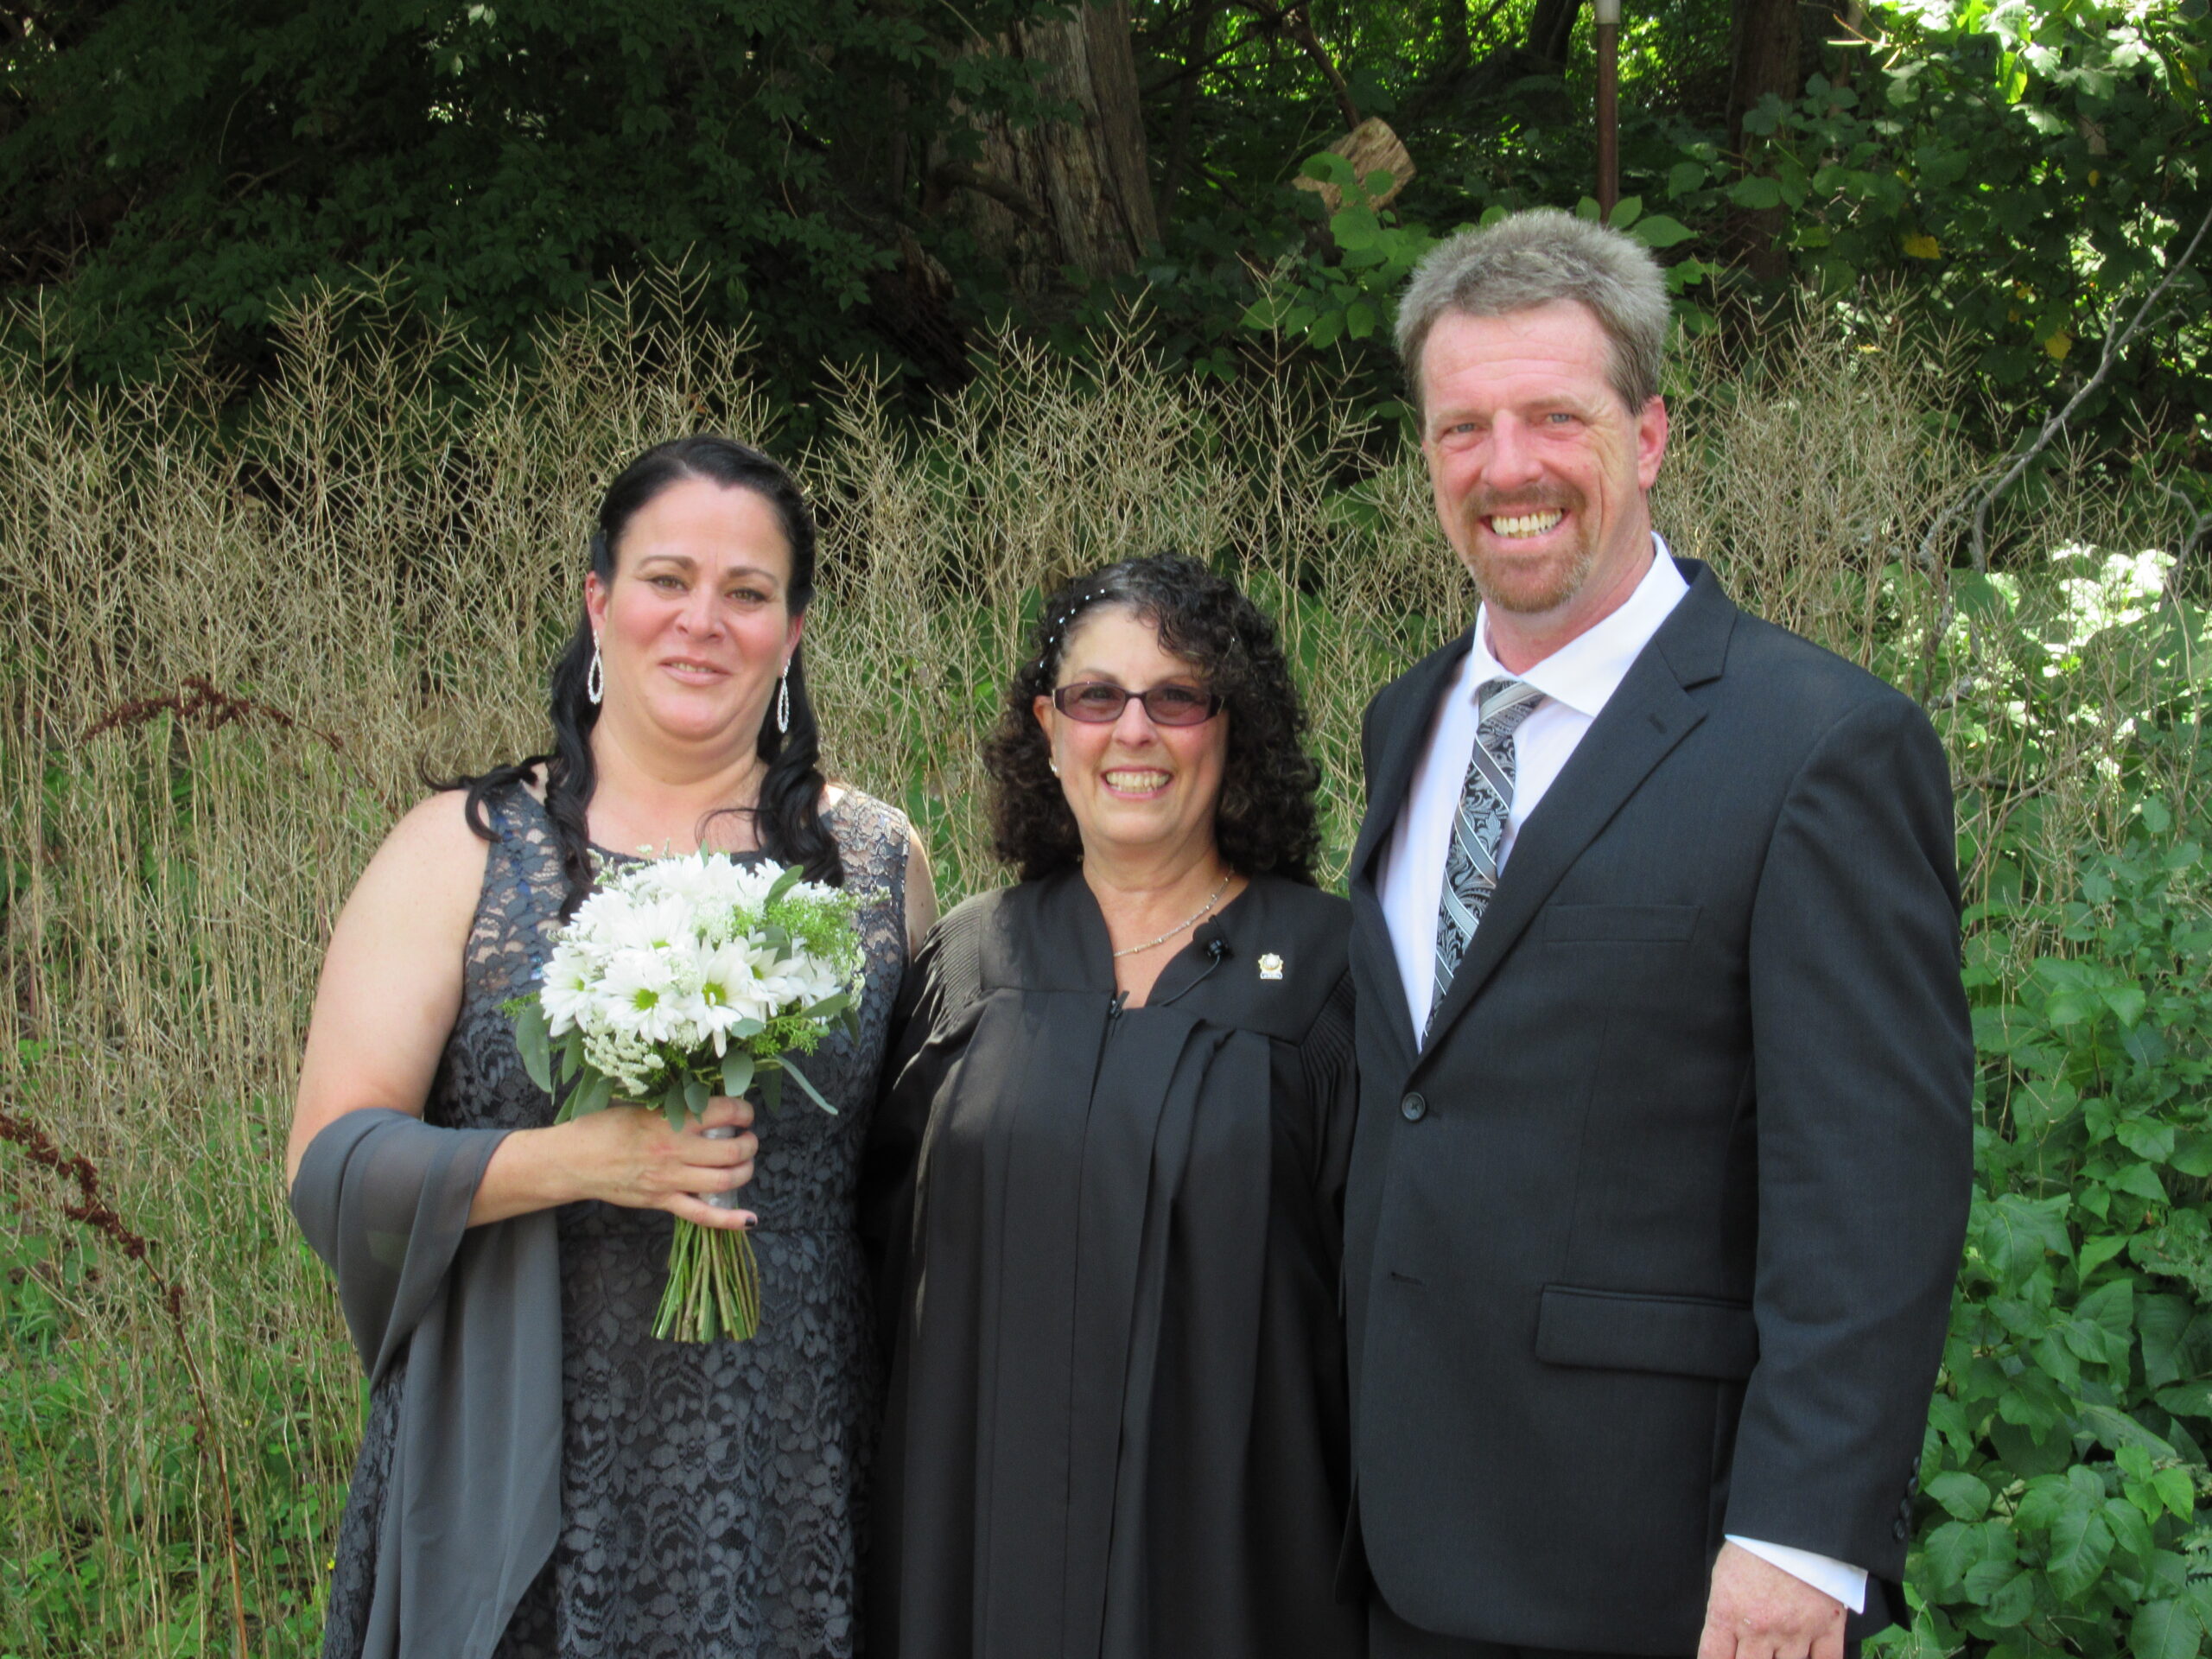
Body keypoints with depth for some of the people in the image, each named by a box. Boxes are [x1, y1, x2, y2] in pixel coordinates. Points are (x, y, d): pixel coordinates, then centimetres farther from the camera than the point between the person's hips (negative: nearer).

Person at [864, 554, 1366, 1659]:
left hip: (1225, 1537, -2)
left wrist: (1378, 1553, -6)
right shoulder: (967, 957, 5)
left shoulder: (1321, 961, -2)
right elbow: (889, 1239, 9)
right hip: (985, 1526, 2)